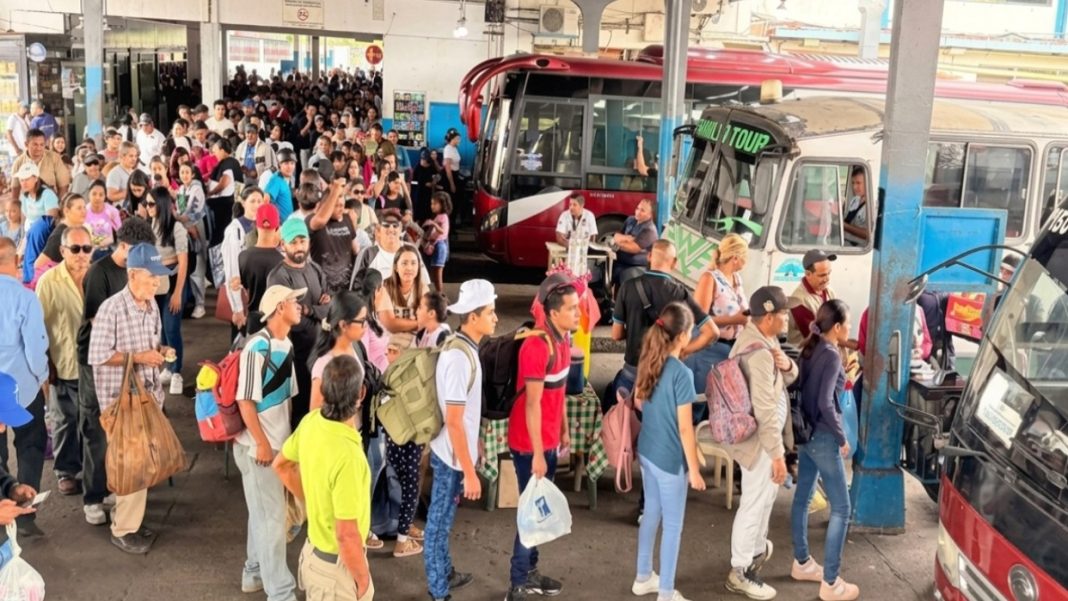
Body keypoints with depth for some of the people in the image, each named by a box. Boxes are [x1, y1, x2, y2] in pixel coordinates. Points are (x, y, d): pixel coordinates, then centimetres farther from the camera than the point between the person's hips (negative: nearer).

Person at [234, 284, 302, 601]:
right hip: (258, 446, -8)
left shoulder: (286, 344, 5)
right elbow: (246, 401, -20)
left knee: (263, 512, 19)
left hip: (278, 442, 8)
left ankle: (255, 572, 34)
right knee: (273, 516, -1)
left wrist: (286, 437, 14)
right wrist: (262, 444, -18)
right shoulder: (257, 348, -21)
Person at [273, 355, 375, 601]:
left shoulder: (311, 422, -10)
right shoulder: (347, 456, -35)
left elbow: (281, 464, 10)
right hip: (337, 564, -8)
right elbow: (346, 535, -29)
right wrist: (363, 578, -14)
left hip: (315, 549, 8)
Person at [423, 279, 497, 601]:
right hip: (452, 455, -9)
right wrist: (470, 472, -23)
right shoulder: (459, 357, -27)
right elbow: (453, 421, -26)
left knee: (444, 519, 23)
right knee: (439, 522, 6)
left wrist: (475, 444, 23)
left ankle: (445, 574, 40)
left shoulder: (464, 347, 2)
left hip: (453, 452, 9)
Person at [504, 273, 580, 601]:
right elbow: (532, 403, -24)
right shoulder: (537, 346, -25)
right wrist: (537, 453, -22)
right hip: (530, 443, -9)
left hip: (548, 439, 9)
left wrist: (563, 429, 20)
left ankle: (529, 573, 32)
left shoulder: (562, 339, 3)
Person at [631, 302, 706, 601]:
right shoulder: (682, 373, -23)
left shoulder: (649, 362, -1)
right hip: (670, 458, -8)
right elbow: (685, 429, -20)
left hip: (646, 451, 8)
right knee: (673, 525, 7)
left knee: (651, 514, 22)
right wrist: (694, 470, -12)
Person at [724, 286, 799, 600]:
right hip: (760, 440, -10)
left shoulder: (759, 338, 4)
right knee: (754, 504, 3)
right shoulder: (759, 352, -28)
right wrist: (777, 453, -24)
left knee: (766, 496, 26)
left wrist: (787, 366, -11)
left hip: (762, 436, 10)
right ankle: (740, 572, 16)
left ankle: (757, 548, 45)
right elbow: (766, 409, -28)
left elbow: (788, 379, 12)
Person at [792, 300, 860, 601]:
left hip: (806, 432, 9)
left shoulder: (811, 349, 7)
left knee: (803, 496, 18)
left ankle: (802, 563, 31)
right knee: (841, 508, -3)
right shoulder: (831, 355, -18)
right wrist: (842, 438, -14)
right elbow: (825, 403, -22)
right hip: (822, 436, -9)